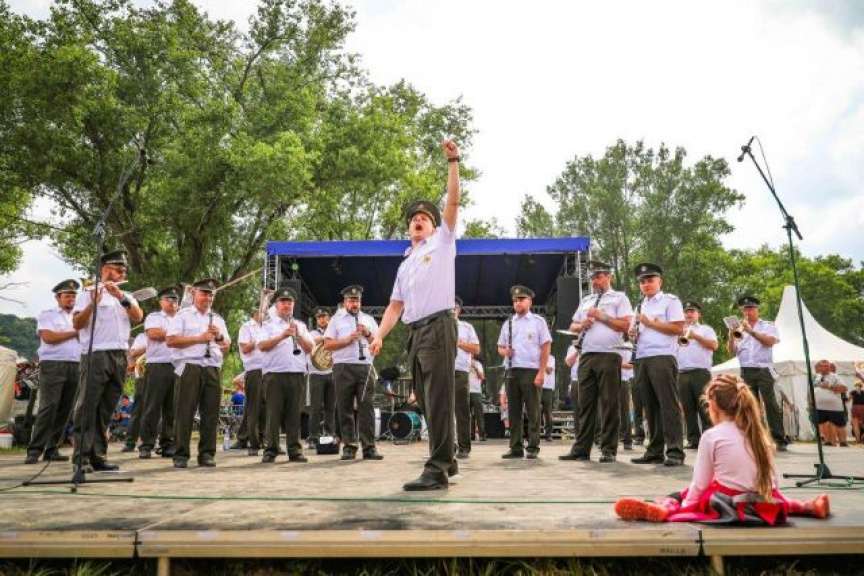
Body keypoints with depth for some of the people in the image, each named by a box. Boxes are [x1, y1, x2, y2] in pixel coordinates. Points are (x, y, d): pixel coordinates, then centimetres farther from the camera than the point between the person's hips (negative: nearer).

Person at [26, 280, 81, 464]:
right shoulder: (47, 314, 5)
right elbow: (48, 337, -9)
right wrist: (74, 333, -3)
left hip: (75, 366, 5)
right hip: (53, 365, -5)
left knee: (64, 409, 4)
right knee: (48, 407, -11)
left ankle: (52, 449, 9)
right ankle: (35, 450, -7)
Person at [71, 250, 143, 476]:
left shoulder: (127, 296, 19)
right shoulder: (90, 292, 4)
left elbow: (138, 317, -1)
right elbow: (77, 324, -5)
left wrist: (121, 296, -13)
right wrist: (93, 303, -19)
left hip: (119, 358, 5)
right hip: (96, 355, -5)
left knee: (105, 411, 7)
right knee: (87, 408, -8)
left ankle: (98, 456, 10)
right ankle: (81, 459, -9)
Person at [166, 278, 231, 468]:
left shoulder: (218, 319, 22)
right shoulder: (182, 315, 8)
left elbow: (226, 347, 22)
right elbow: (170, 340, -5)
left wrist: (219, 337, 1)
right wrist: (199, 339, -8)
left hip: (213, 369, 4)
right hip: (189, 367, -4)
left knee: (211, 413, 2)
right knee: (184, 413, -4)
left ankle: (207, 454, 9)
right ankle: (181, 455, 2)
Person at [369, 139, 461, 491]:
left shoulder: (442, 243, 9)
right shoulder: (405, 265, 25)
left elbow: (453, 202, -2)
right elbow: (396, 305, 19)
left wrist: (453, 162, -8)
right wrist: (379, 336, 7)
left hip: (438, 327, -7)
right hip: (415, 332, 7)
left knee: (439, 400, -10)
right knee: (426, 402, 9)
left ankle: (436, 470, -10)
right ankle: (447, 464, 18)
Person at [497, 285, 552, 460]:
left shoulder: (538, 321, 4)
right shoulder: (508, 323, 17)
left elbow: (546, 348, -1)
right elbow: (500, 347, 21)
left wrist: (541, 373, -10)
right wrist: (504, 352, -4)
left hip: (531, 371, -4)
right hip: (512, 372, 4)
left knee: (533, 412, -2)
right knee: (514, 411, 6)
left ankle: (533, 448, 5)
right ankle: (515, 448, 12)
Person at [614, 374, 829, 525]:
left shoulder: (711, 436, -10)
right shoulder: (759, 433, 5)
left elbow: (699, 484, -8)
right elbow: (772, 481, 11)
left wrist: (683, 507, 4)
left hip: (729, 506, -5)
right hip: (765, 507, 6)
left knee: (683, 495, 11)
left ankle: (664, 509, -17)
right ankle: (807, 507, 22)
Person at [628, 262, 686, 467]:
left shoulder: (670, 301, 2)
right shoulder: (641, 306, 23)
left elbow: (678, 328, -8)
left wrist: (650, 323, -10)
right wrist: (633, 335, 6)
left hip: (662, 358, -7)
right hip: (642, 360, 7)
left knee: (668, 405, -8)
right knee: (650, 406, 7)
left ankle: (675, 452, -6)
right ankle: (654, 451, 11)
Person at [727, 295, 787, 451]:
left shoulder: (768, 326, 10)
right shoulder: (739, 329, 16)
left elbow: (770, 341, -11)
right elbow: (732, 352, 8)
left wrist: (751, 331, -16)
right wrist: (731, 335, -8)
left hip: (764, 370, -3)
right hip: (746, 372, 3)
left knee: (771, 404, -9)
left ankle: (780, 440, -9)